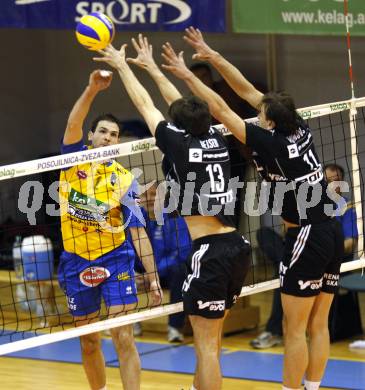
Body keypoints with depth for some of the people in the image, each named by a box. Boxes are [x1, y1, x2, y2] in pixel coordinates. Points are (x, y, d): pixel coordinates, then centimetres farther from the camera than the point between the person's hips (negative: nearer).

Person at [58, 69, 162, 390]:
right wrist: (93, 89, -35)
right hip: (77, 261, 1)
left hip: (115, 259, -1)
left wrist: (153, 277, -10)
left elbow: (139, 231, -2)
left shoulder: (124, 180, -1)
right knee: (88, 342, 10)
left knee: (123, 337, -9)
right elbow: (73, 124, -20)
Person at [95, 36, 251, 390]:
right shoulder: (216, 140, 9)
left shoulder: (180, 143, -7)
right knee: (209, 339, 18)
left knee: (207, 345, -4)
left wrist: (122, 65, 21)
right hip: (237, 247, 8)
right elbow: (182, 105, 25)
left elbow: (145, 105, 6)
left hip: (210, 251, -8)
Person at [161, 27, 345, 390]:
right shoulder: (300, 129, 5)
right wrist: (213, 57, 13)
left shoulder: (272, 143, -14)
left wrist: (187, 75, -2)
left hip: (306, 238, -8)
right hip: (331, 233, 8)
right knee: (318, 325, 11)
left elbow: (220, 110, -10)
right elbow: (248, 91, 11)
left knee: (295, 329, -3)